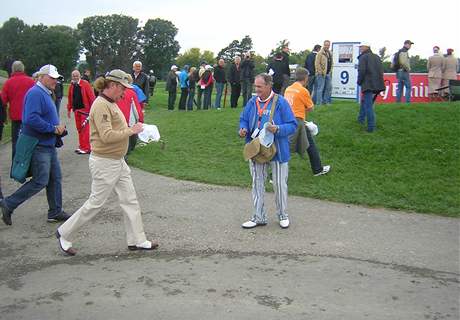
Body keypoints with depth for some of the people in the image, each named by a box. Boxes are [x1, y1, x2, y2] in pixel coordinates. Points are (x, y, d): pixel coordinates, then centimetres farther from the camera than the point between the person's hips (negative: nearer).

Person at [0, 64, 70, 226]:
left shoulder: (46, 94, 16)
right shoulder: (35, 93, -17)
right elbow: (31, 119, -28)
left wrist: (58, 128, 4)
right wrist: (53, 128, -21)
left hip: (48, 145, 10)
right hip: (38, 146, -10)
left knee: (55, 178, 12)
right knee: (40, 181, -6)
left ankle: (55, 212, 21)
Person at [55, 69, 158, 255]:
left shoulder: (111, 104, 11)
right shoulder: (101, 105, -19)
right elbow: (107, 136, -27)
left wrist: (131, 129, 5)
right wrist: (131, 131, -20)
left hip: (118, 162, 10)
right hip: (104, 163, -10)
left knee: (130, 201, 11)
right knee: (95, 203, 2)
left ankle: (137, 240, 20)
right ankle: (65, 234, 20)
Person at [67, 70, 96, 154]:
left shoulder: (85, 84, -8)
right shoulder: (71, 86, 10)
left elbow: (91, 96, -11)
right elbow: (70, 98, 16)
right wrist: (69, 109, 16)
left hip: (85, 109, -6)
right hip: (76, 110, 6)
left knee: (85, 128, -6)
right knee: (79, 128, 11)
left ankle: (86, 148, -3)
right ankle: (82, 146, 21)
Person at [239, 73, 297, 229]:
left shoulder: (280, 102, -11)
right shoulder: (252, 102, 3)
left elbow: (292, 125, -11)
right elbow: (243, 119, 14)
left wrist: (278, 129, -28)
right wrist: (243, 129, -8)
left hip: (277, 151, -4)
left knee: (280, 184, 8)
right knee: (257, 184, 10)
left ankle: (282, 215, 28)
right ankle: (259, 217, 22)